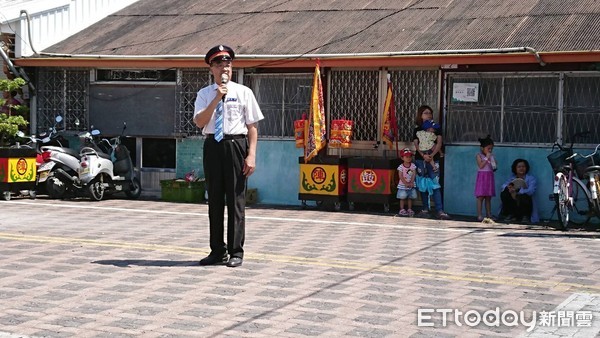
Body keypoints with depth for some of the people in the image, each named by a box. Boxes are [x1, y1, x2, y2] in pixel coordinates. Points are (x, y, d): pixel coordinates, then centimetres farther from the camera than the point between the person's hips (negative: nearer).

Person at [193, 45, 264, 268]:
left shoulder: (243, 92, 3)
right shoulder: (205, 94, 8)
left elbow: (252, 126, 0)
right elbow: (199, 122, -7)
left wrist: (251, 155, -9)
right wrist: (217, 99, -14)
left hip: (236, 146, -3)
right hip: (212, 147, 3)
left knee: (236, 199, -1)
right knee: (215, 200, 9)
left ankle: (236, 253, 7)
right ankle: (217, 251, 19)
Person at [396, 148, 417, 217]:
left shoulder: (413, 166, -1)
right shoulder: (401, 167, -11)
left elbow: (414, 175, -4)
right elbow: (401, 176, -14)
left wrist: (411, 183, -15)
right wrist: (406, 183, -19)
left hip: (411, 185, 3)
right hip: (403, 185, -3)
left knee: (410, 198, 11)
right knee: (402, 198, 2)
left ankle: (409, 209, 20)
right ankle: (402, 210, 8)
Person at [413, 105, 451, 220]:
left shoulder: (436, 128, 8)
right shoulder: (417, 130, 11)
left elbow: (439, 143, -2)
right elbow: (416, 145, 1)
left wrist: (432, 155, -17)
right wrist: (423, 155, -16)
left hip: (433, 159, -2)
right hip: (420, 159, 2)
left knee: (435, 184, -10)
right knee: (423, 184, 5)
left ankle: (440, 211, -14)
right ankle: (425, 209, 14)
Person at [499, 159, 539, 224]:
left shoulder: (531, 178, -2)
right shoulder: (512, 177, 12)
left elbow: (530, 191, -20)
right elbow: (504, 185, -3)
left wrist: (517, 191, -33)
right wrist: (508, 187, -29)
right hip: (514, 202, 4)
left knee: (524, 196, -35)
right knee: (504, 194, -19)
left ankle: (526, 216, -9)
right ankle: (511, 215, -3)